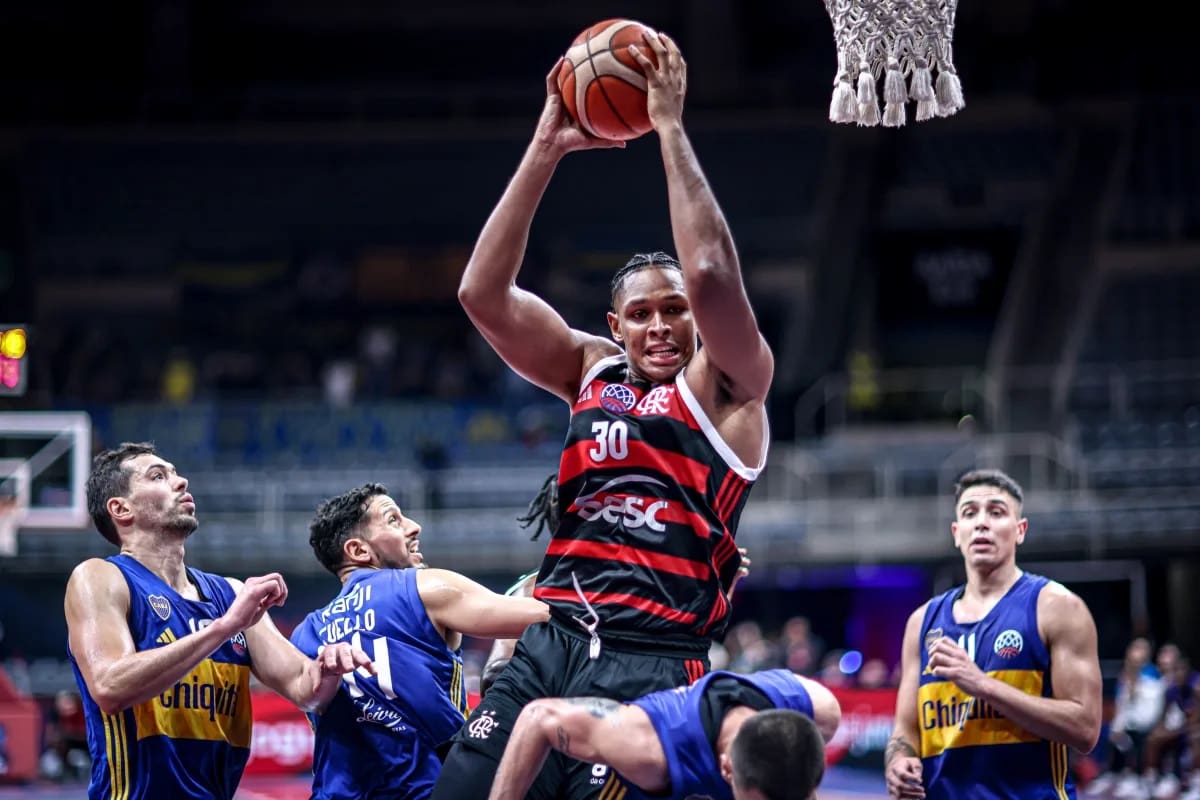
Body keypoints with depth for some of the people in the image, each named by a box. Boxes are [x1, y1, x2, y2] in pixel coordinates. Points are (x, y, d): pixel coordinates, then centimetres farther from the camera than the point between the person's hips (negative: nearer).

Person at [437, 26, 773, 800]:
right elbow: (483, 293, 6)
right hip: (550, 643, 4)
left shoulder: (728, 386, 3)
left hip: (651, 663, -4)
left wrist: (670, 125, -11)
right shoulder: (592, 371, 17)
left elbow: (712, 276, -16)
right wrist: (545, 149, 1)